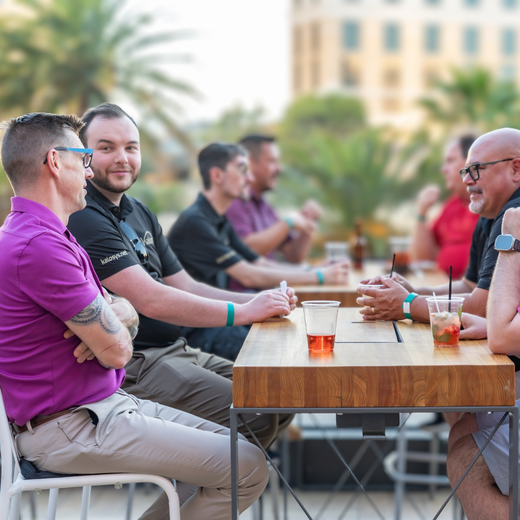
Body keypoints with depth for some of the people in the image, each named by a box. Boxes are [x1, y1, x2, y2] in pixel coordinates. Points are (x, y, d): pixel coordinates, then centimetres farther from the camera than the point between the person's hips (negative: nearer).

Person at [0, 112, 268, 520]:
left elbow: (128, 313, 13)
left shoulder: (44, 234, 15)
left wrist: (111, 319, -11)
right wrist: (112, 331, 4)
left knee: (231, 446, 12)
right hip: (69, 429, -11)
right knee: (247, 469, -11)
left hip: (106, 402, 11)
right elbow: (118, 351, -20)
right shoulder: (39, 246, -22)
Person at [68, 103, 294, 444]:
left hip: (177, 352, 10)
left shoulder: (140, 214, 19)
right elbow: (150, 301, -22)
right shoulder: (83, 220, -15)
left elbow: (186, 288, 17)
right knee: (255, 416, -21)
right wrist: (243, 312, -19)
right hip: (133, 369, -10)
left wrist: (259, 302, 2)